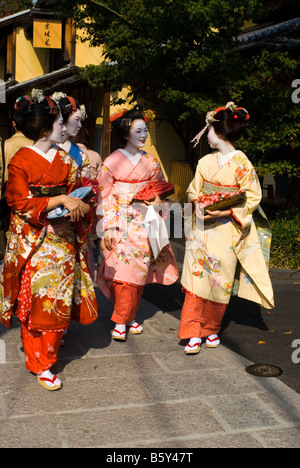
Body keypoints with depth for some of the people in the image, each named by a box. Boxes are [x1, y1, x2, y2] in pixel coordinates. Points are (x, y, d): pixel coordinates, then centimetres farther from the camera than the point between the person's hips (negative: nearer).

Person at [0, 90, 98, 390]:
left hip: (62, 239, 5)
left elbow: (76, 191, 14)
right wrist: (61, 200, -20)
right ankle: (39, 364, 12)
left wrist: (78, 204, -9)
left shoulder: (65, 160, 8)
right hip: (33, 243, -5)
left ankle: (47, 351, 24)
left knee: (58, 299, 7)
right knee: (35, 301, 0)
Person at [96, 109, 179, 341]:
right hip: (120, 223, -4)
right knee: (123, 271, -8)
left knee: (139, 270, 4)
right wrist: (107, 228, -9)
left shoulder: (151, 162, 10)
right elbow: (104, 196, -3)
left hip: (144, 222, 4)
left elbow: (159, 192, 17)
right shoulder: (112, 161, -2)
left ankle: (130, 317, 16)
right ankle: (121, 321, 2)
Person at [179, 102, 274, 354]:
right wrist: (200, 204, -7)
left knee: (219, 281, 4)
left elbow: (252, 199, -6)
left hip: (226, 231, -4)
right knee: (197, 278, -1)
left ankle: (211, 329, 23)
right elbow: (193, 191, 15)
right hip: (202, 228, 4)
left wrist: (227, 212, -19)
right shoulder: (206, 161, 7)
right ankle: (193, 333, 5)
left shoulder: (242, 165, -7)